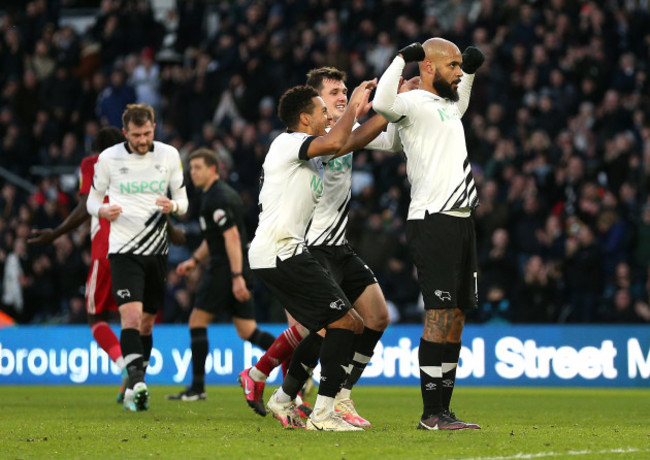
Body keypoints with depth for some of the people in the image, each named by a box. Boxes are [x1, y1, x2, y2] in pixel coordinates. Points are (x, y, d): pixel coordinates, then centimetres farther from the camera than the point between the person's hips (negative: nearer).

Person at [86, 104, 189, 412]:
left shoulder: (169, 155, 3)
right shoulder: (108, 159, -3)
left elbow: (182, 201, 8)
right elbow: (93, 199, 7)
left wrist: (173, 206, -15)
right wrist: (102, 210, -16)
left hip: (156, 248, 3)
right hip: (123, 249, -3)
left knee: (147, 322, 10)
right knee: (131, 315, -20)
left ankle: (133, 389, 22)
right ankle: (137, 383, -28)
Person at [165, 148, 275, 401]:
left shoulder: (218, 197, -13)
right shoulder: (213, 195, 20)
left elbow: (231, 236, -21)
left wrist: (237, 276, -27)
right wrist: (195, 260, 26)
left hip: (225, 269, -10)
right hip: (239, 271, 10)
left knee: (197, 322, -2)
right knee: (247, 331, 8)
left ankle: (197, 387, 1)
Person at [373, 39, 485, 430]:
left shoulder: (447, 104, 21)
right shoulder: (414, 103, -6)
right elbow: (382, 104, -29)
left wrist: (470, 70, 32)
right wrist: (402, 58, -19)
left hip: (461, 220, 9)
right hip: (433, 220, -9)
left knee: (457, 317, 7)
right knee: (440, 314, -12)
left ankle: (443, 411, 10)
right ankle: (432, 414, -11)